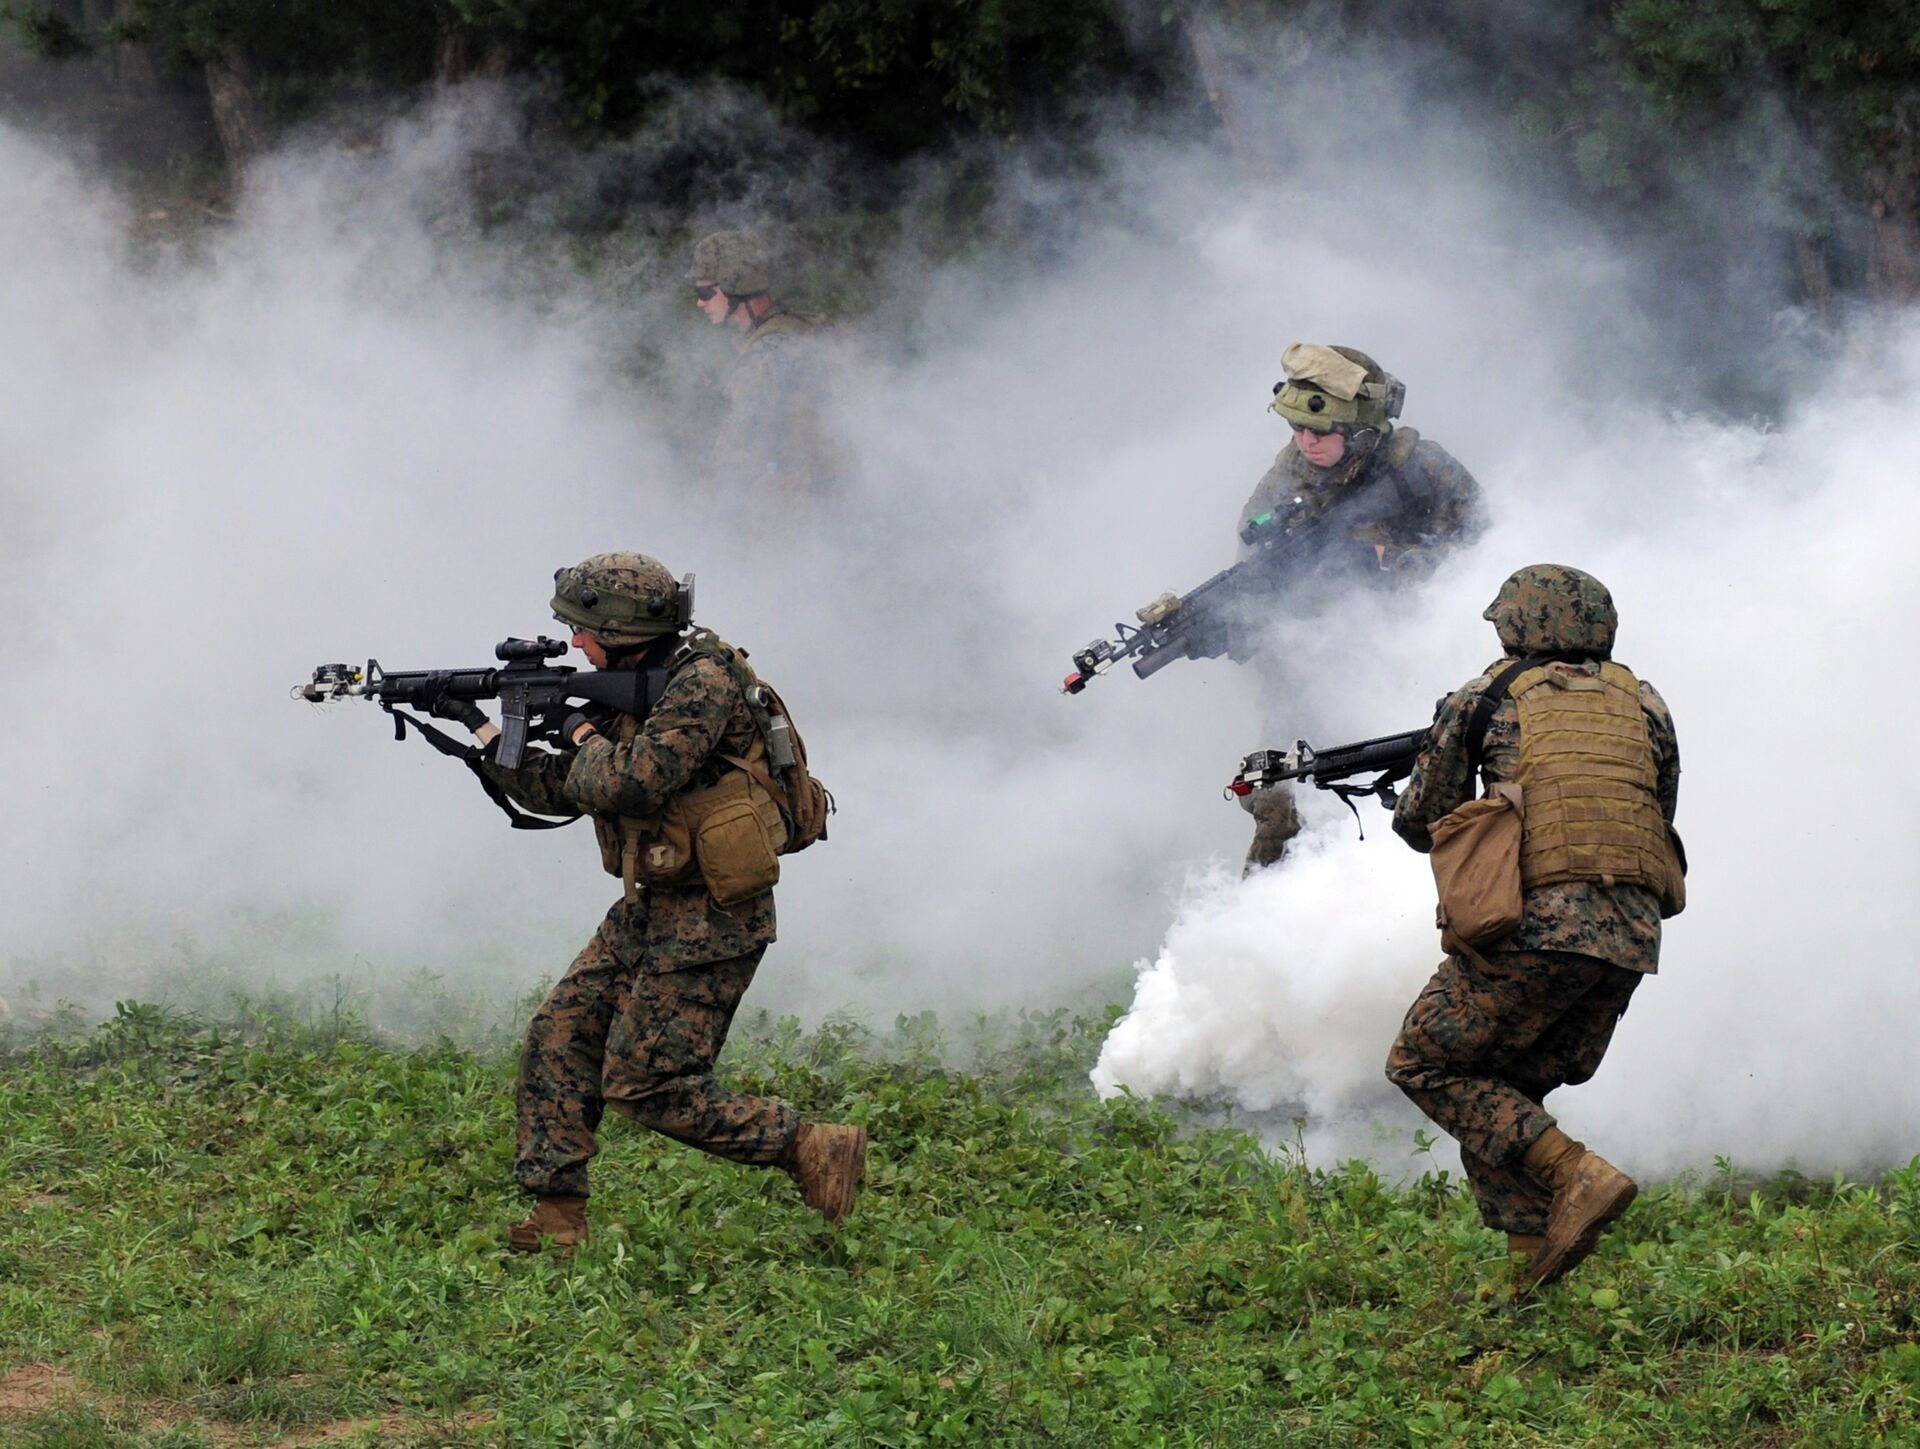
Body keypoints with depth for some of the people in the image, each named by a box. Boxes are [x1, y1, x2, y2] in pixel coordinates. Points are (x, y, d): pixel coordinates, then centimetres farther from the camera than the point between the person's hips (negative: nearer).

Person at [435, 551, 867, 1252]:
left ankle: (813, 1148, -4)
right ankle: (557, 1220, 10)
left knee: (647, 1085, -10)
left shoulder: (702, 683, -19)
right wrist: (478, 725, 15)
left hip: (708, 922, -10)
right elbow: (557, 791, 19)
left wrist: (584, 737, -10)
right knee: (560, 1037, 6)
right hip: (649, 911, 10)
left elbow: (629, 783, -30)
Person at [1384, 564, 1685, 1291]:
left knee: (1425, 1064, 8)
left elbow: (1421, 824, 16)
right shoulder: (1644, 705, 18)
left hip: (1536, 927, -5)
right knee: (1505, 1092, 19)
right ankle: (1536, 1261, 10)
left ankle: (1576, 1174, -8)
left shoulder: (1483, 701, 9)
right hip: (1632, 937, 5)